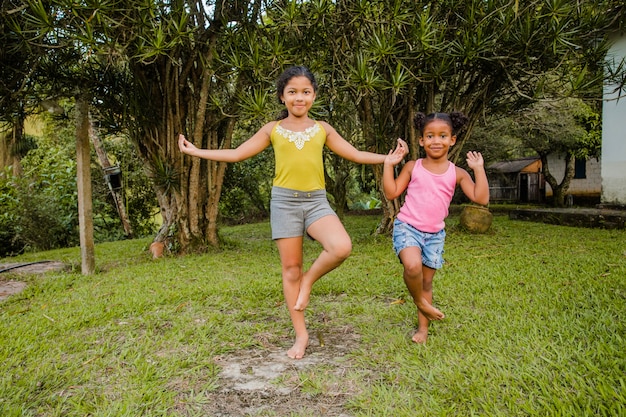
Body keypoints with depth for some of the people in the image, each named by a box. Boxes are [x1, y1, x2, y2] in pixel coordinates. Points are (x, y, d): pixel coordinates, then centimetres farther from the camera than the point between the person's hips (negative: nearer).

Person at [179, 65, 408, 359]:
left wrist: (389, 157, 9)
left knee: (342, 247, -27)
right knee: (290, 269, 2)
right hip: (284, 202, 0)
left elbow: (355, 155, 15)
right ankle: (301, 335, 16)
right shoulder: (273, 130, 7)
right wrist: (194, 151, 10)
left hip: (316, 201, 1)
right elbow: (236, 154, 11)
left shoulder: (322, 129, 10)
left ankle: (308, 280, 3)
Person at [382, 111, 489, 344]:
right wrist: (389, 165, -6)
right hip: (407, 227, -2)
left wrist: (479, 169, -10)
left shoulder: (457, 173, 1)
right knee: (413, 266, -31)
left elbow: (481, 199, -7)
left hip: (435, 234, 3)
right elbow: (391, 193, -2)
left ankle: (423, 327, 27)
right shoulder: (413, 167, -1)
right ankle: (419, 301, 0)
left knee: (427, 281, 12)